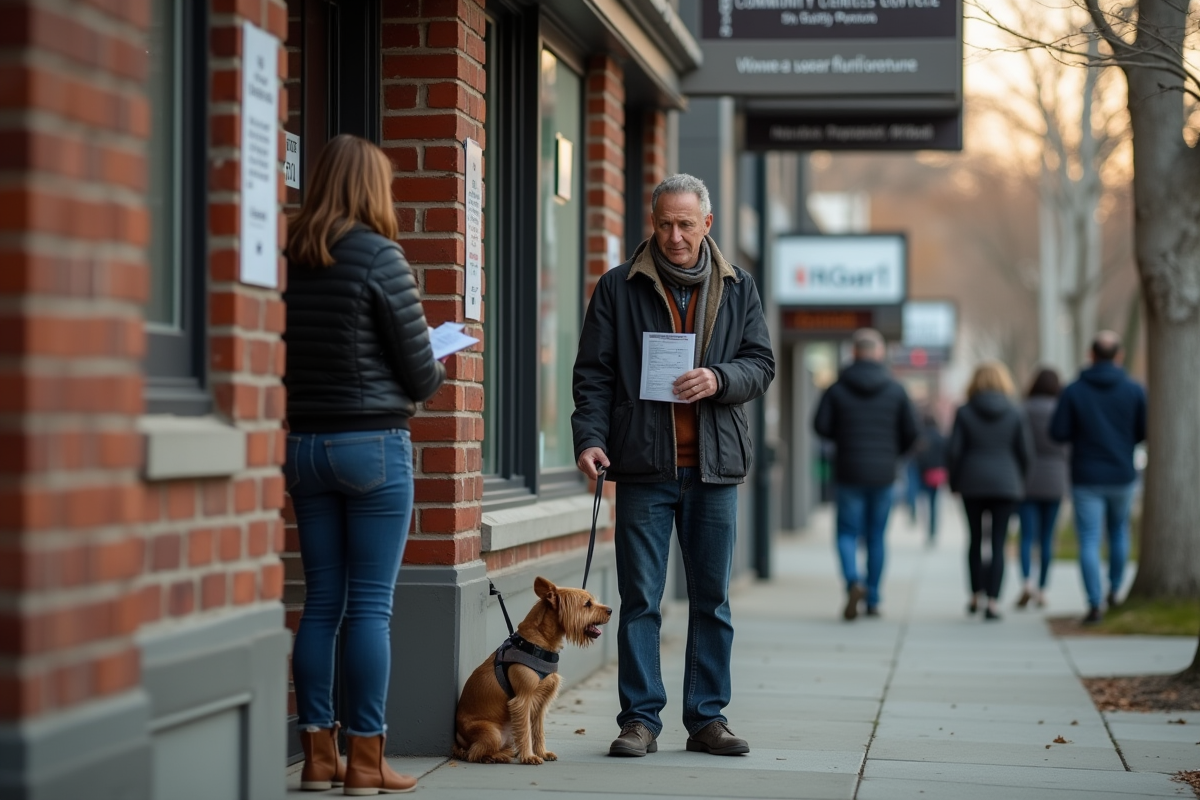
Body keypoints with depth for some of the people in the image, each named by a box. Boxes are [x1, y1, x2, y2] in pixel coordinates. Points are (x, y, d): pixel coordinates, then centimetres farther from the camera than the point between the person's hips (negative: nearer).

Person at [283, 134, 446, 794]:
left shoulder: (288, 258, 4)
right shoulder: (378, 256, -10)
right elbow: (421, 373, -8)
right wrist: (433, 374, 14)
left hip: (303, 442, 5)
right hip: (372, 443, -5)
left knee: (320, 602, 10)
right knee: (370, 605, 0)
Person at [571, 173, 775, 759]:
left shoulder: (737, 289, 11)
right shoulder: (618, 288, 4)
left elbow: (761, 364, 9)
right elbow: (593, 374, 2)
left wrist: (719, 379, -12)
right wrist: (589, 438, -12)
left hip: (715, 468, 2)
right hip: (643, 466, -2)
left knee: (712, 600, 7)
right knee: (640, 600, 0)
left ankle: (708, 717, 15)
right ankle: (640, 720, 6)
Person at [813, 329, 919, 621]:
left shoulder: (837, 389, -4)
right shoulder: (896, 390, 0)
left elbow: (821, 426, -7)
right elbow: (911, 432, -1)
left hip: (849, 473, -1)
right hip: (883, 475, 1)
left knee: (848, 533, 5)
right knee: (876, 537, 10)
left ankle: (854, 582, -21)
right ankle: (872, 600, 11)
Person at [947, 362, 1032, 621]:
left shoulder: (964, 412, -2)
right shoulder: (1015, 414, -1)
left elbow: (954, 451, -5)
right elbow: (1025, 452, 0)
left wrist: (954, 482, 7)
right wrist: (1019, 480, 15)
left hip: (972, 483, 1)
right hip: (1006, 484, -1)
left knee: (976, 540, 16)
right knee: (998, 544, -2)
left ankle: (976, 595, 21)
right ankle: (992, 601, -10)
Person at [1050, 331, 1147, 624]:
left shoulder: (1074, 391, -8)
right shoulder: (1134, 391, -4)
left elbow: (1058, 432, -10)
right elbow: (1146, 431, -2)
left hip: (1086, 477, -2)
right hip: (1122, 476, 2)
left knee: (1089, 541, -1)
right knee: (1119, 531, 24)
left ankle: (1094, 605, -8)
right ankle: (1114, 590, 27)